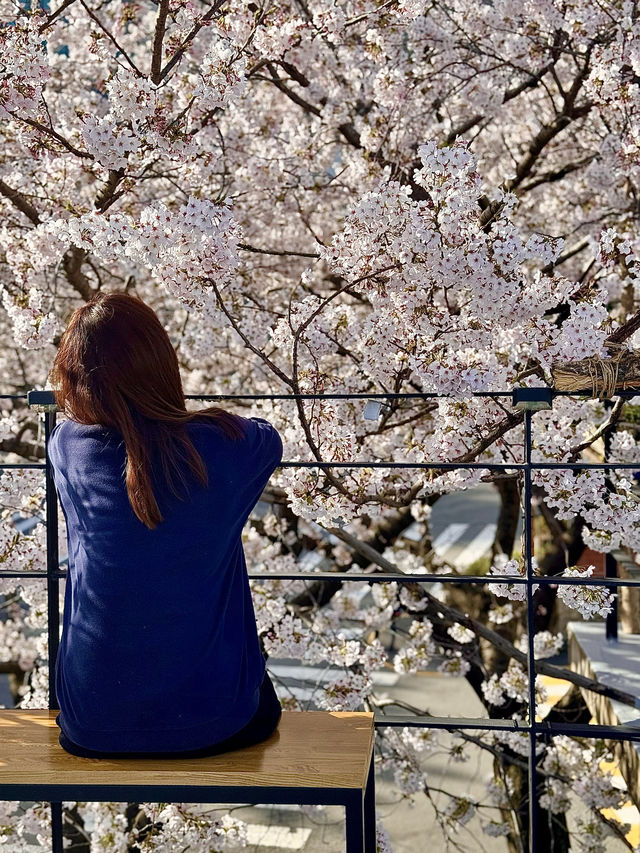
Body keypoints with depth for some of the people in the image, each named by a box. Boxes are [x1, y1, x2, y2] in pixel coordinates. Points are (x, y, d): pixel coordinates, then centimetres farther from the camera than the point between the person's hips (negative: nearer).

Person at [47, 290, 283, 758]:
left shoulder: (66, 446, -9)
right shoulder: (224, 445, -14)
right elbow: (270, 437, 12)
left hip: (92, 726, 2)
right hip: (212, 724, -2)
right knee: (261, 694, 32)